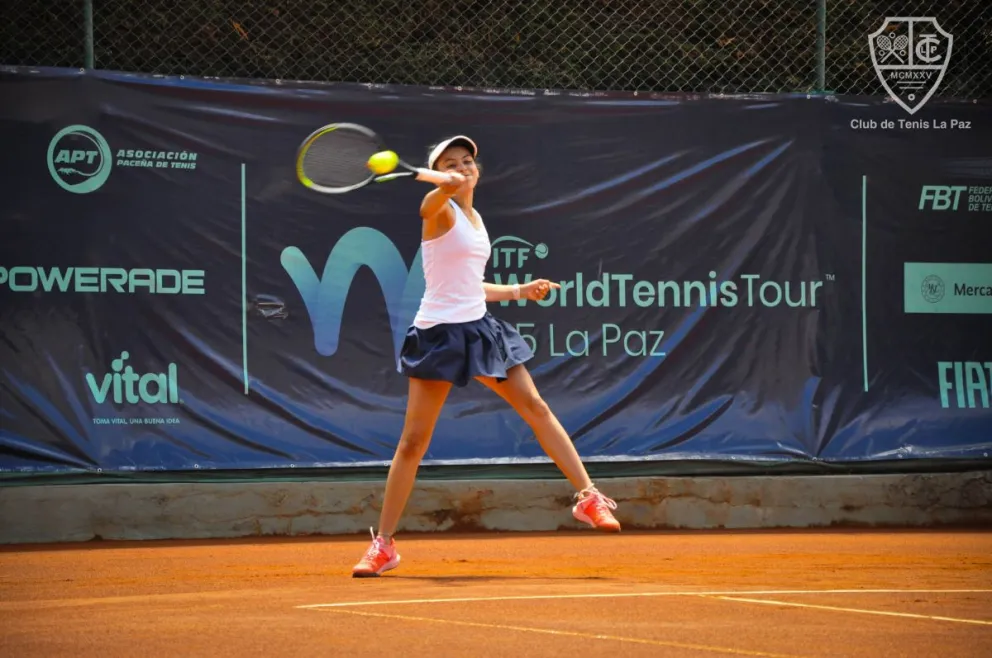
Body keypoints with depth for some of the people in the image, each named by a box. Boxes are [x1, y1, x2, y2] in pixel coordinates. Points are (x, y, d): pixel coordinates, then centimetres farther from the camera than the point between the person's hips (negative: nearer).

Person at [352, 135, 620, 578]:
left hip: (479, 329, 7)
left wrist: (520, 291, 22)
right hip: (439, 333, -7)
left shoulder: (476, 220, 16)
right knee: (413, 440, -5)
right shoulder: (440, 213, -6)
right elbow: (430, 205, -33)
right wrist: (446, 187, -55)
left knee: (535, 407, 3)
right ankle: (383, 544, 2)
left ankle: (587, 496, 11)